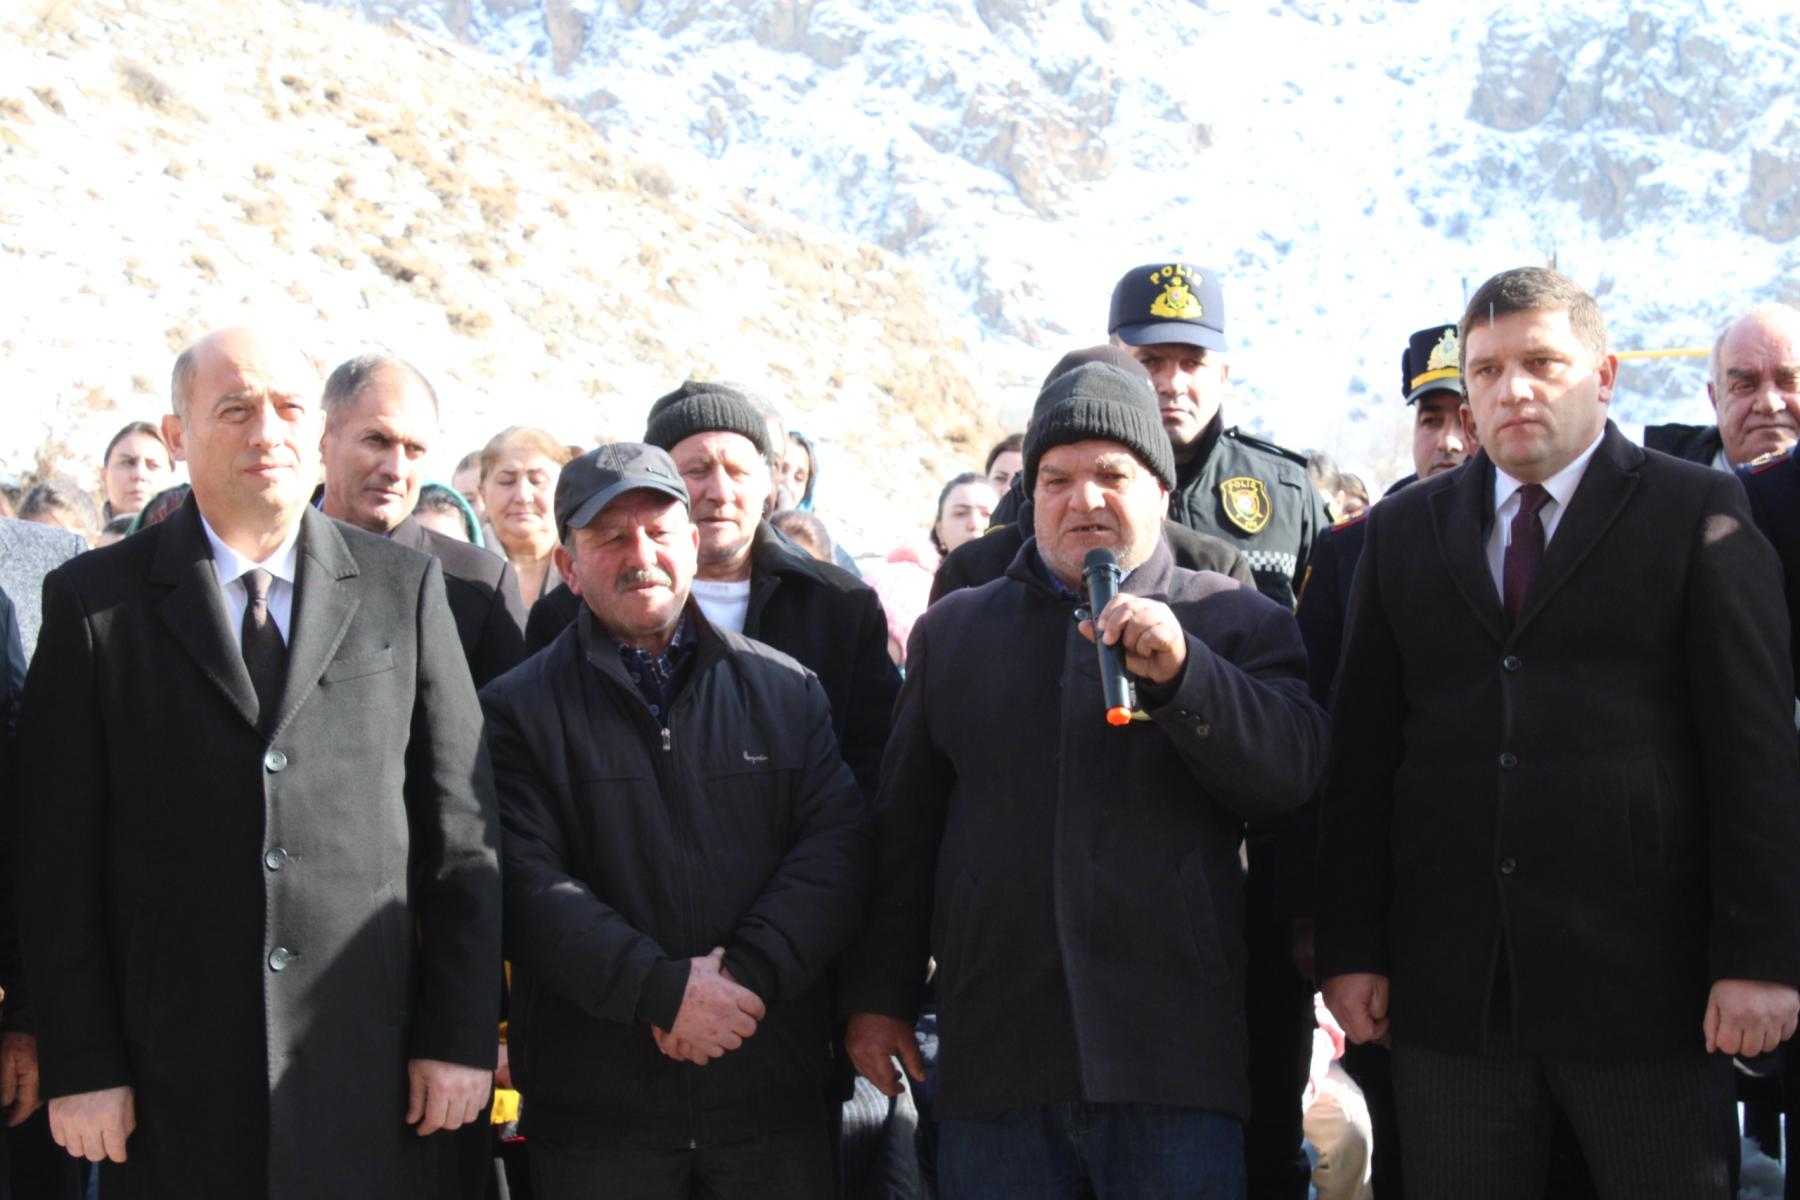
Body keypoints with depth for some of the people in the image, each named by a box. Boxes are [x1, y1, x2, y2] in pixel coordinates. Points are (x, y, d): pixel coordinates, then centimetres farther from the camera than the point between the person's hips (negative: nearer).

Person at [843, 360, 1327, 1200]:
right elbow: (902, 830, 15)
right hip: (993, 1060, 2)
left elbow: (1292, 770, -4)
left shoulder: (1235, 621, 10)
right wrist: (878, 995, 11)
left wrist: (1179, 673, -17)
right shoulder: (953, 631, 17)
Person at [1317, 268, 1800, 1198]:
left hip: (1642, 981, -3)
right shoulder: (1402, 531, 12)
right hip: (1450, 983, 3)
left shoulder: (1696, 513, 2)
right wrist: (1351, 946, 3)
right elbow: (1362, 749, 10)